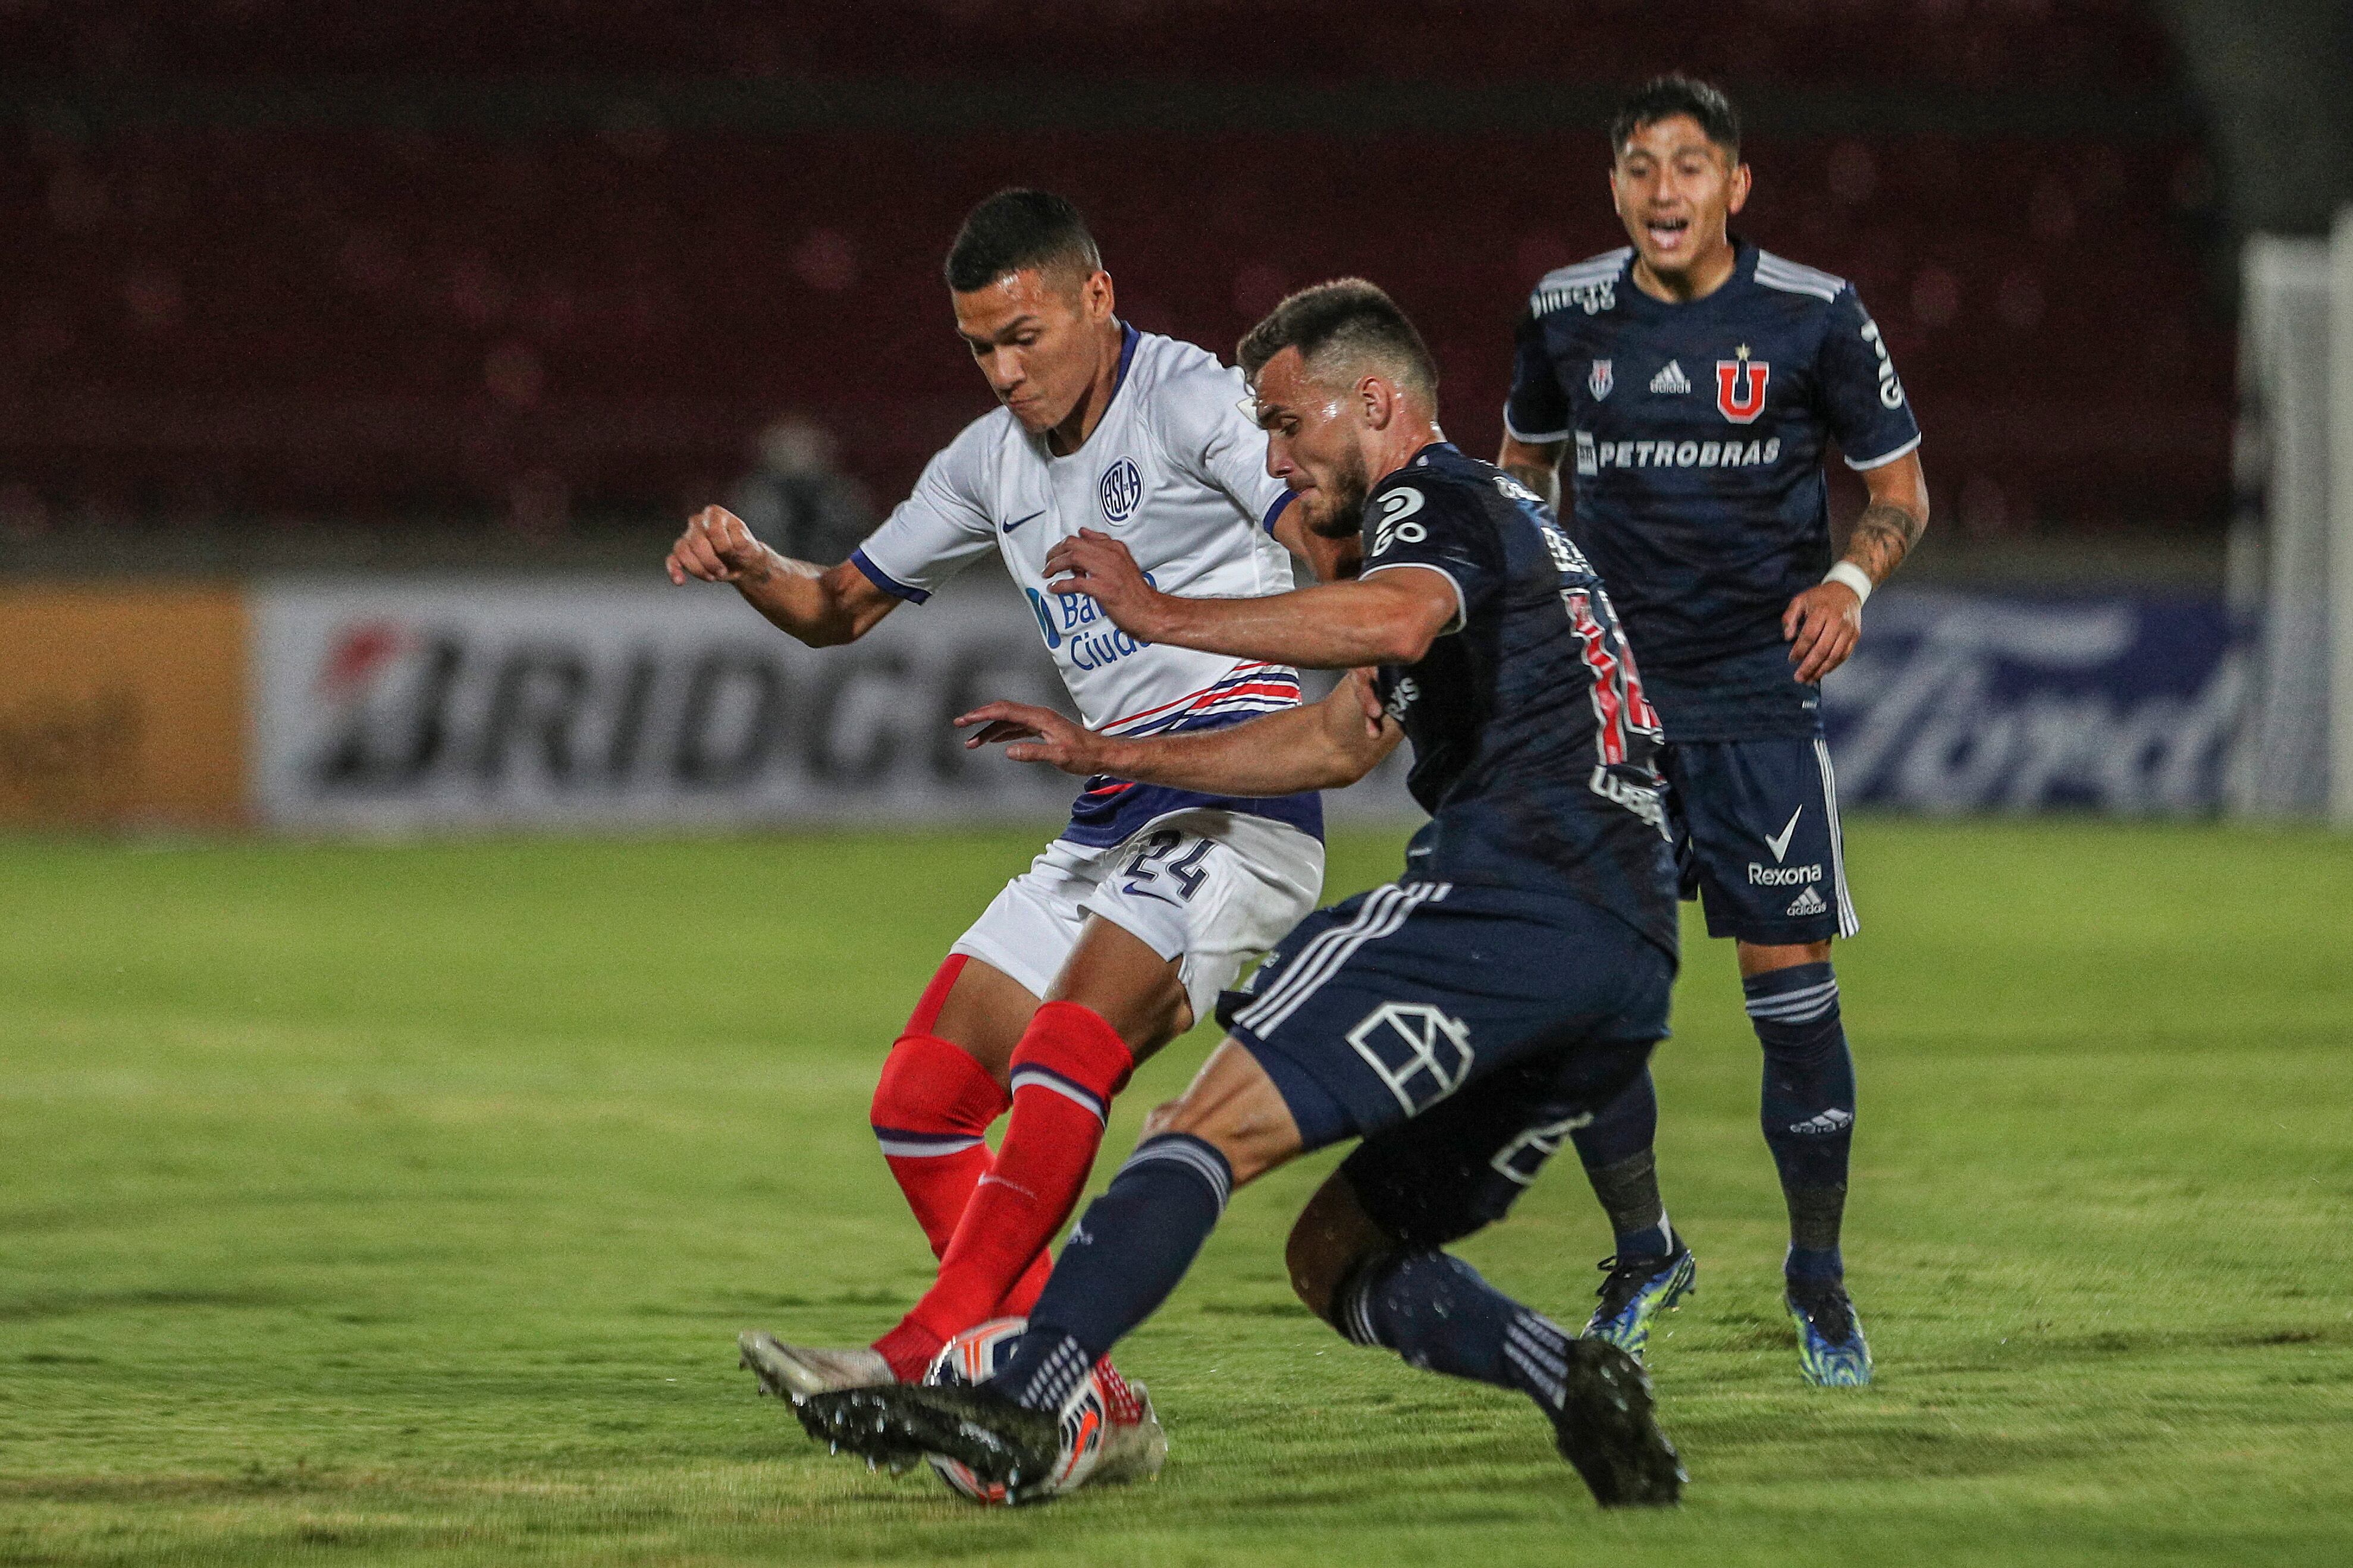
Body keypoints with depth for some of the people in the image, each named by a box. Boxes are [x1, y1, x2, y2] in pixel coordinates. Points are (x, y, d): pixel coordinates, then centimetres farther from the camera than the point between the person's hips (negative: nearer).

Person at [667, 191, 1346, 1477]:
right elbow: (841, 607, 25)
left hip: (1234, 799, -9)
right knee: (920, 1107, 0)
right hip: (1111, 817, 9)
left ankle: (929, 1358, -36)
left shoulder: (1190, 400, -6)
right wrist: (747, 569, 4)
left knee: (1065, 1053, -29)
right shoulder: (992, 461, 17)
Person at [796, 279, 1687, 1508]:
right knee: (1338, 1256, 14)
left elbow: (1394, 623, -24)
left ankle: (1016, 1408, -30)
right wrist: (1112, 754, 38)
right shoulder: (1498, 519, 33)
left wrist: (1166, 615, -19)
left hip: (1506, 893, -10)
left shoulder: (1435, 498, 2)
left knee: (1214, 1126, -17)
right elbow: (1343, 739, 40)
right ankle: (1574, 1384, -8)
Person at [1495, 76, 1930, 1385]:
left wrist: (1852, 580, -13)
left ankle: (1819, 1276, 10)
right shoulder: (1567, 314, 2)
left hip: (1758, 696, -2)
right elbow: (1527, 458, 21)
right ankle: (1644, 1255, 17)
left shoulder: (1815, 317, -5)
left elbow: (1901, 488, 5)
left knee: (1791, 980, -6)